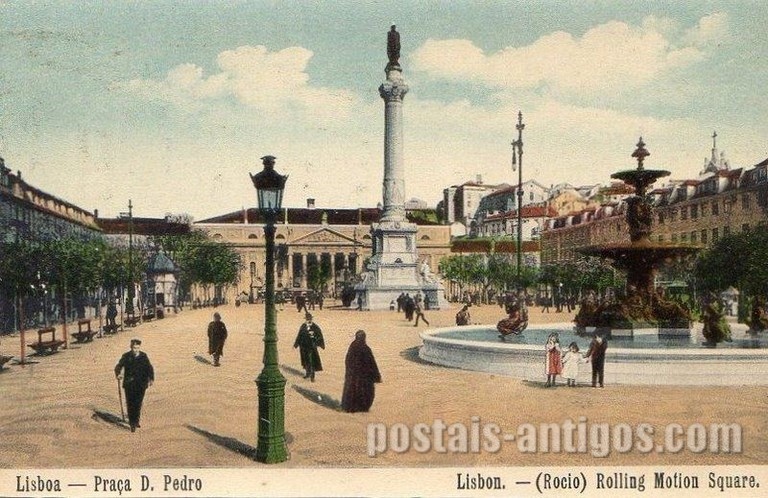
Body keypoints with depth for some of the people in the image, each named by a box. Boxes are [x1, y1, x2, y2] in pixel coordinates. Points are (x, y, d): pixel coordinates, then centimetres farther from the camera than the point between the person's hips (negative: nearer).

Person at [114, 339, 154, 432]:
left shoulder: (144, 356, 4)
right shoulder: (126, 356, 0)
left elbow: (149, 368, 7)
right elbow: (118, 366, -5)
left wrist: (151, 378, -7)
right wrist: (118, 374, -26)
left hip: (141, 385, 1)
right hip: (129, 385, -1)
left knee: (138, 404, 5)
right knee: (130, 404, -5)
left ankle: (136, 420, 26)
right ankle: (132, 424, 3)